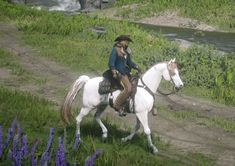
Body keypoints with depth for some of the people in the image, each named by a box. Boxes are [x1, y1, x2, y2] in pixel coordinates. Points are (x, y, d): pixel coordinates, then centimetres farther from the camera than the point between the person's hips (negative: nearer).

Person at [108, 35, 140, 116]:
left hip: (125, 73, 9)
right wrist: (114, 73, -26)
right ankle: (117, 106, -20)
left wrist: (136, 67, 7)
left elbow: (129, 62, 25)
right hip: (119, 73, -9)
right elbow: (111, 63, -13)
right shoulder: (115, 50, -8)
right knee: (128, 88, -26)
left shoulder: (126, 51, 15)